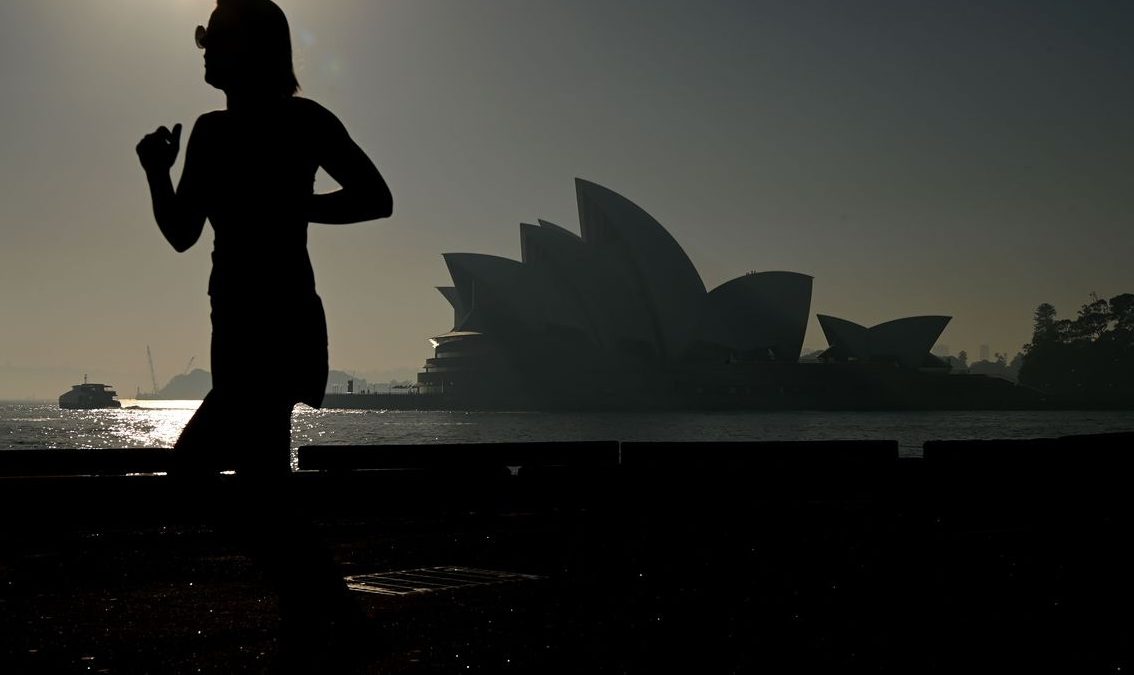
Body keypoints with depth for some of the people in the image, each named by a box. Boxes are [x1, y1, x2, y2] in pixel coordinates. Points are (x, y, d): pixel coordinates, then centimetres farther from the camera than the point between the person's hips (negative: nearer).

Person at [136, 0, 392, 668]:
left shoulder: (301, 119, -4)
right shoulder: (213, 131, 15)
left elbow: (376, 198, -8)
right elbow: (182, 233, 16)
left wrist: (290, 206, -10)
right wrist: (158, 173, 3)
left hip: (280, 324, -8)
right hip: (242, 327, 8)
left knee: (197, 464, -15)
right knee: (257, 482, 8)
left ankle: (317, 605, -6)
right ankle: (321, 607, 19)